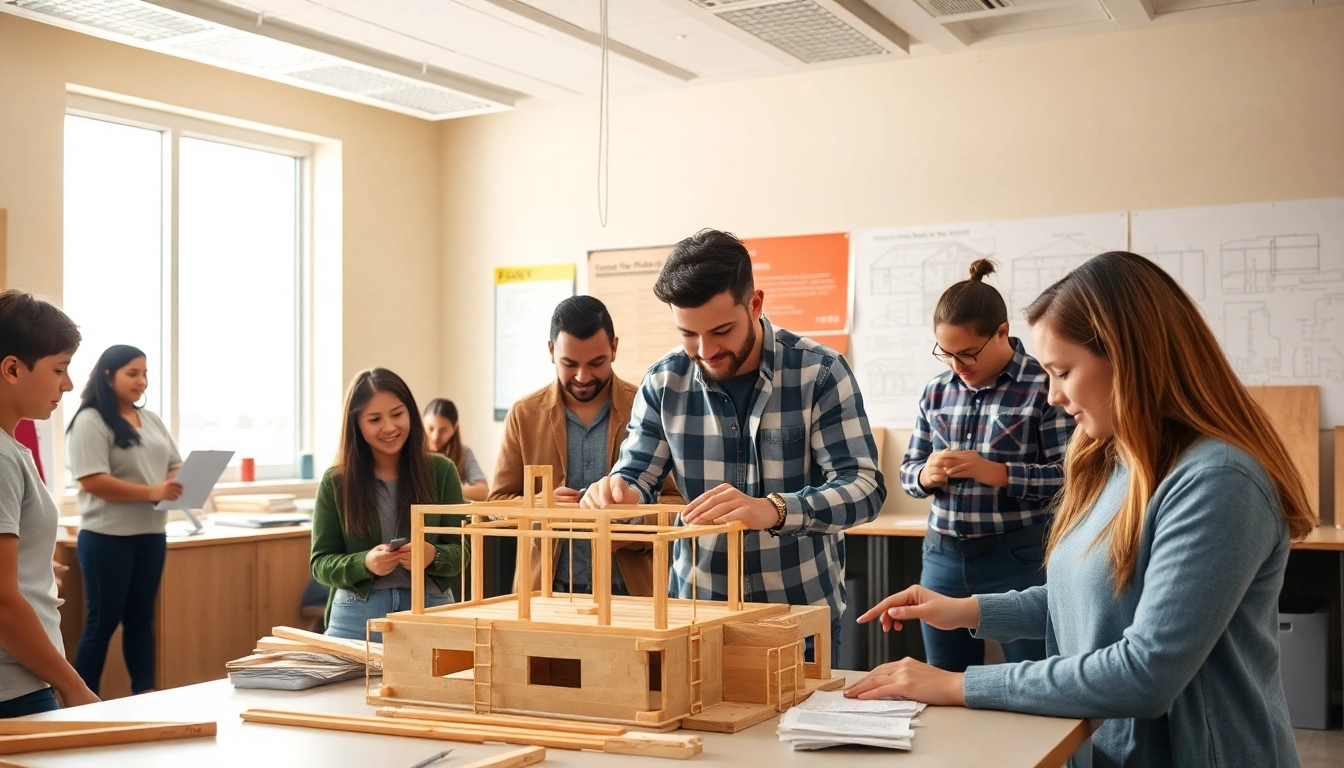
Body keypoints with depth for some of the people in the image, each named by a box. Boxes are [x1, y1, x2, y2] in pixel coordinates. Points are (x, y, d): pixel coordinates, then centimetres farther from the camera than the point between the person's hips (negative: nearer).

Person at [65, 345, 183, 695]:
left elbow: (175, 466, 16)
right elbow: (92, 481, -19)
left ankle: (145, 694, 20)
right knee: (102, 621, -1)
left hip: (151, 534, 7)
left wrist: (183, 484, -7)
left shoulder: (151, 420, 14)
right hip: (107, 537, -7)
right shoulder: (90, 421, -10)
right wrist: (151, 492, -24)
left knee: (141, 617, 13)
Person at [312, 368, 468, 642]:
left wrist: (433, 556, -22)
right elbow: (321, 563, 1)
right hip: (358, 617, 0)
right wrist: (364, 563, -20)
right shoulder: (336, 481, 0)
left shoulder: (440, 471, 0)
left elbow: (460, 552, 2)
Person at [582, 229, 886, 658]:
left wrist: (772, 509, -39)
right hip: (696, 605, 2)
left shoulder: (819, 372, -13)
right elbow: (637, 477, 2)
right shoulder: (664, 382, -4)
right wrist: (617, 491, -24)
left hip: (803, 607, -2)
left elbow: (863, 486, -20)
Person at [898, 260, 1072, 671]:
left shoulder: (1044, 386, -8)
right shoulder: (937, 390, 8)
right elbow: (908, 469, 13)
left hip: (1020, 560, -5)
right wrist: (926, 475, -9)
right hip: (943, 559, 5)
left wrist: (994, 472, -22)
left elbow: (1070, 477, -14)